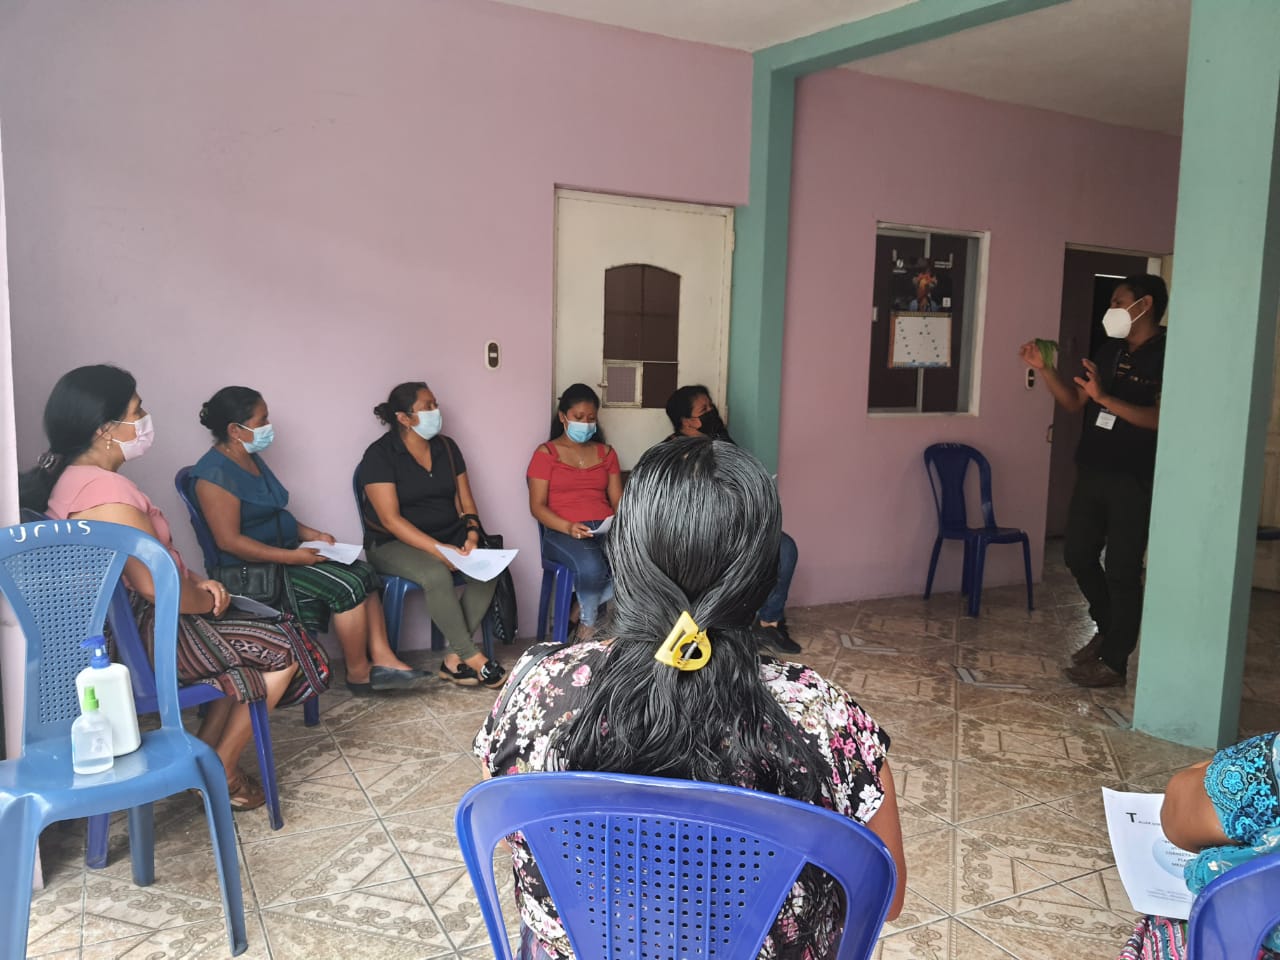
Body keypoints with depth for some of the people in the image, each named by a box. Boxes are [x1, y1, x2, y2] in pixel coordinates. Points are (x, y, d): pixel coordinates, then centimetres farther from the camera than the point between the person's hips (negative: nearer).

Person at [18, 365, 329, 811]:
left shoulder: (68, 478, 8)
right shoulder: (104, 489, -26)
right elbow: (156, 587, -28)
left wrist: (196, 582, 3)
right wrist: (207, 601, -10)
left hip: (127, 626, 11)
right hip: (146, 637, -11)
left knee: (254, 644, 20)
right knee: (286, 651, -3)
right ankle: (220, 773, 9)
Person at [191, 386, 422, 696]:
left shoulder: (252, 459, 12)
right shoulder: (215, 473, -18)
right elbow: (229, 541, -24)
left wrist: (312, 534, 4)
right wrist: (292, 557, -24)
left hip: (284, 553, 10)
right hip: (255, 567, -10)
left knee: (364, 573, -5)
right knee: (347, 586, -21)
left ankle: (381, 659, -7)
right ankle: (359, 674, -7)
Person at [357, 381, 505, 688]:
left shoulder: (446, 447, 8)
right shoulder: (380, 454, -11)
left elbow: (465, 499, 8)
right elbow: (391, 520, -18)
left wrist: (471, 533, -13)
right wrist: (438, 550, -27)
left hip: (449, 536, 6)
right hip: (394, 544, -6)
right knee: (436, 574, -36)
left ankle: (454, 659, -17)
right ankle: (473, 659, -21)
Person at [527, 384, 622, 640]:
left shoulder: (606, 452, 19)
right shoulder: (546, 453, 5)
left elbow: (618, 501, 13)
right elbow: (537, 506, -2)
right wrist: (568, 527, -19)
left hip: (605, 528, 4)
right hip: (562, 532, -4)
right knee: (591, 567, -37)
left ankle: (584, 609, -5)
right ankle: (588, 624, -5)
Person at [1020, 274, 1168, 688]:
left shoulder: (1167, 356, -11)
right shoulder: (1109, 351, 11)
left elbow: (1161, 418, -22)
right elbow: (1074, 403, 12)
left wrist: (1105, 398, -30)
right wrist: (1044, 369, 0)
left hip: (1134, 481, -7)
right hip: (1092, 472, 7)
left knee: (1122, 571, 0)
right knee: (1078, 555, 14)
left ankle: (1114, 663, 11)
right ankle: (1108, 629, 36)